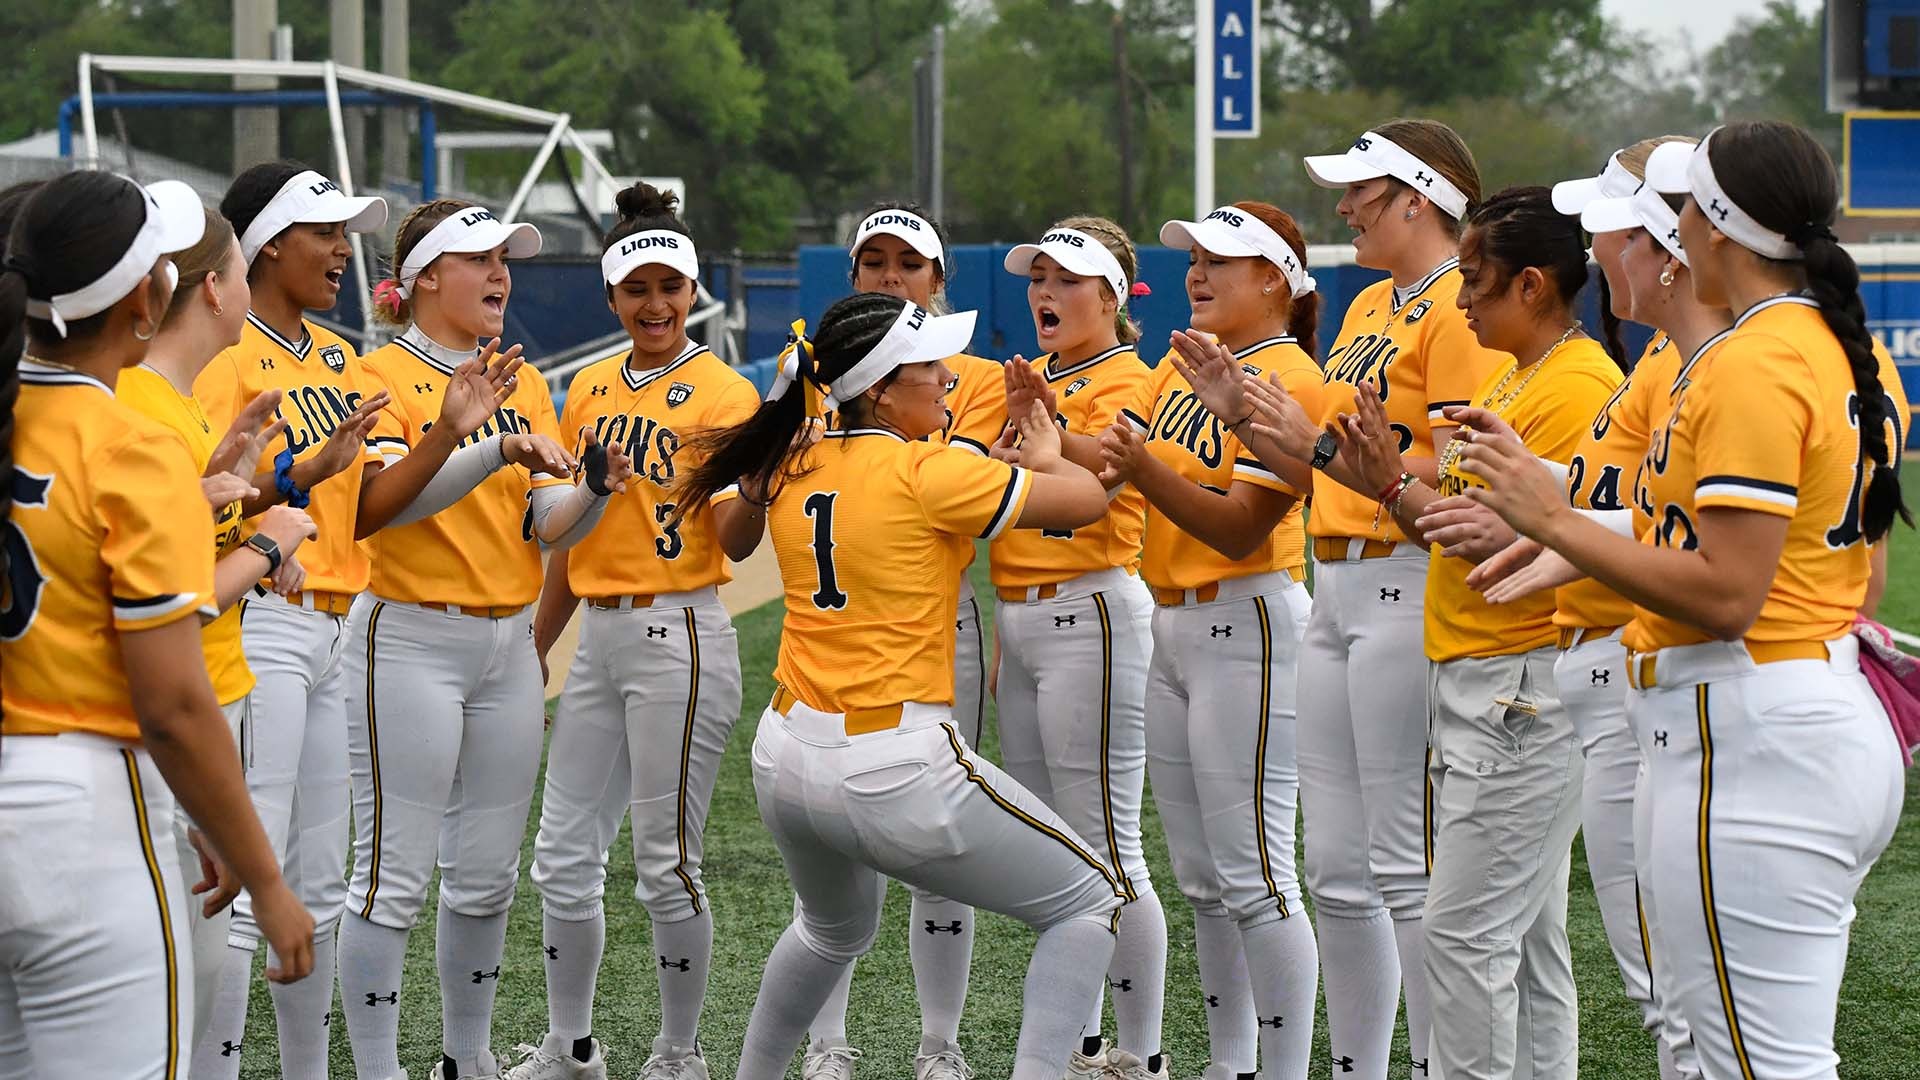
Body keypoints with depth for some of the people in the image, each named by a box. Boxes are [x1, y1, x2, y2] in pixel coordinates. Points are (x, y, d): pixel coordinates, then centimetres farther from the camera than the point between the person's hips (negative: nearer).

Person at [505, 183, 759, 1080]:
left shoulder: (723, 393, -7)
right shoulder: (590, 389, 12)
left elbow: (735, 543, -13)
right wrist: (534, 647, 21)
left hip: (679, 636, -7)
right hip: (598, 637, 7)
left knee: (665, 866, -2)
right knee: (562, 859, 10)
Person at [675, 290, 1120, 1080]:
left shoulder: (789, 472, 6)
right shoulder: (926, 472, -13)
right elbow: (1087, 501, -7)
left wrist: (987, 466, 23)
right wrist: (1044, 456, 12)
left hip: (787, 756, 8)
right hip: (893, 770, -7)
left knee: (835, 930, 35)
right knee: (1088, 905, 6)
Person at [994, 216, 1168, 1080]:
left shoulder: (1123, 379, -8)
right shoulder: (1041, 382, 17)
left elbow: (1105, 465, -29)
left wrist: (1048, 423, -45)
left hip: (1088, 614, -9)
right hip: (1020, 617, 9)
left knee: (1104, 846, -9)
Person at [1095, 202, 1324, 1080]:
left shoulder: (1288, 379, -11)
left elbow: (1241, 528, -17)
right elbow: (1108, 467, 8)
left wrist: (1148, 473, -28)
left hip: (1248, 622, -9)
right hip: (1173, 626, 9)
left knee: (1252, 874, -9)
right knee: (1200, 877, 13)